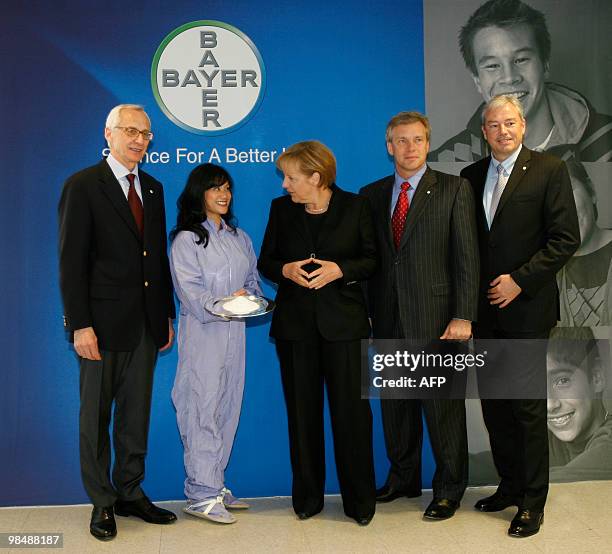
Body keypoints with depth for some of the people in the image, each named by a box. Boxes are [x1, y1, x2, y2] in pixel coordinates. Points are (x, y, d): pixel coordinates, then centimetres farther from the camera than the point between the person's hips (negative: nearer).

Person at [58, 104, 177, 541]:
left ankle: (131, 494, 27)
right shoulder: (83, 186, -6)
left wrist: (167, 315, 11)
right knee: (96, 416, 8)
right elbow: (72, 261, -11)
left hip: (145, 324, 6)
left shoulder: (153, 188, 12)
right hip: (103, 322, -5)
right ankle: (102, 503, 22)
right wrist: (80, 324, -16)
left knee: (136, 415, 14)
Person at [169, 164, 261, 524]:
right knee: (203, 410, -7)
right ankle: (202, 494, 0)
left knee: (228, 409, 9)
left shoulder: (239, 238, 17)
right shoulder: (186, 239, -3)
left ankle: (215, 485, 20)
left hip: (234, 333, 6)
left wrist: (251, 300, -4)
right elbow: (190, 291, -11)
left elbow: (253, 280, 17)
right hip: (203, 334, -6)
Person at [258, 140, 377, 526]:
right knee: (302, 412, 9)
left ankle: (360, 499, 15)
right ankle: (307, 497, 24)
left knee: (352, 411, -1)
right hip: (295, 322, 3)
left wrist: (339, 269, -16)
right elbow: (266, 262, 10)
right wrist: (287, 270, -12)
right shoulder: (281, 209, 6)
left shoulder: (355, 207, -1)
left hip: (344, 321, -2)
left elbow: (372, 260, 1)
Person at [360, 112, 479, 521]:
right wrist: (366, 312, 4)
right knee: (395, 403, 14)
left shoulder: (454, 189, -1)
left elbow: (467, 257, -6)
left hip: (436, 317, -4)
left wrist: (463, 316, -12)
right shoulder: (371, 195, 10)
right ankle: (403, 478, 32)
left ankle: (449, 489, 22)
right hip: (389, 318, 4)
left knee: (443, 405, 5)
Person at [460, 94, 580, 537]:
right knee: (494, 404, 11)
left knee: (528, 406, 2)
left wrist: (519, 280, -14)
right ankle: (510, 486, 27)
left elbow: (566, 238, -9)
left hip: (526, 307, -5)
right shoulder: (471, 176, 11)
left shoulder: (549, 170, -3)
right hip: (484, 309, 5)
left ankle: (533, 501, 15)